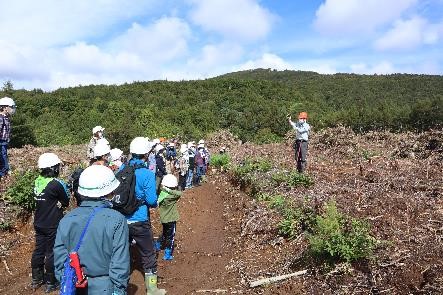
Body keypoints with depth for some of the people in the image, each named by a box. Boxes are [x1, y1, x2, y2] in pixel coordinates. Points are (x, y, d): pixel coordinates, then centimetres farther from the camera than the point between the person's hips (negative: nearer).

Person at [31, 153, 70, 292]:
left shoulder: (37, 181, 0)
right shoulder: (56, 184, -21)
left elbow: (46, 199, 6)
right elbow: (66, 202, -10)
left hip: (39, 223, 7)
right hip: (52, 226, -7)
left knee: (39, 250, 18)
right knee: (52, 252, 6)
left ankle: (36, 279, 33)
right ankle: (51, 282, 18)